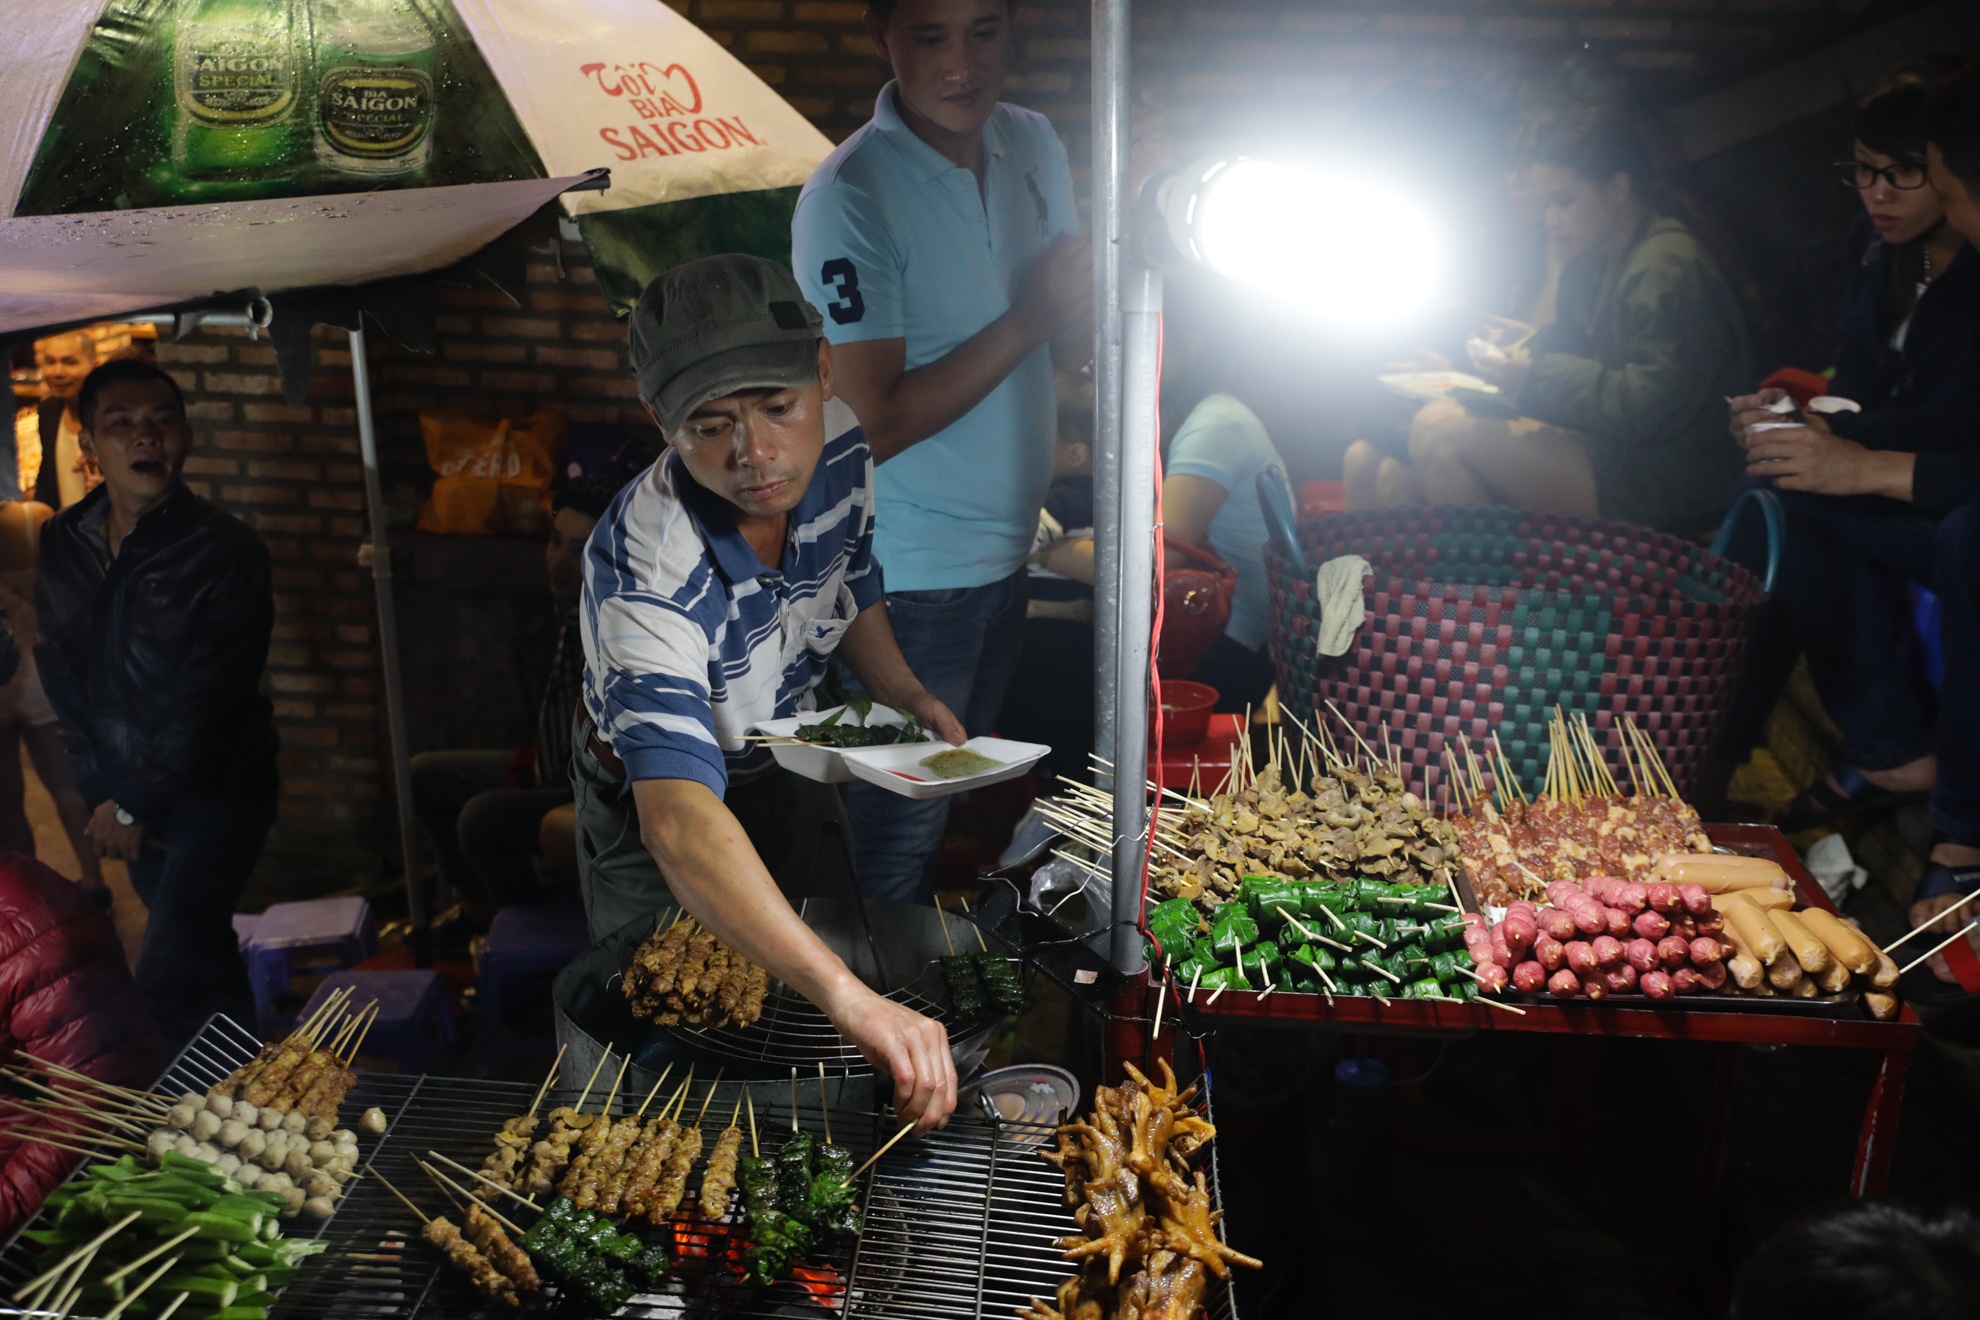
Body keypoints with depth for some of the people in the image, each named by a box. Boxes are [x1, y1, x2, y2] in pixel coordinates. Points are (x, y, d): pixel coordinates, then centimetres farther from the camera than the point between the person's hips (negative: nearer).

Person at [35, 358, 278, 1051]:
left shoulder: (226, 550, -17)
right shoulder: (62, 543, 2)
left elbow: (205, 700, -17)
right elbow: (61, 674, 4)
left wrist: (135, 805, -13)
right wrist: (101, 793, -3)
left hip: (217, 788, -6)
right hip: (124, 791, 6)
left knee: (168, 976, -13)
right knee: (202, 948, 21)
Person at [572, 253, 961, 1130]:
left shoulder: (841, 451, -23)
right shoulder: (645, 569, -43)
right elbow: (680, 825, -57)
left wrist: (910, 698, -19)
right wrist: (848, 997, -69)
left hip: (792, 755, 6)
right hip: (649, 794, -5)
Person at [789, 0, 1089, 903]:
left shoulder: (1034, 144, 1)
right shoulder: (849, 199, -22)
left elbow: (1073, 347, 5)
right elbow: (872, 425, -24)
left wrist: (1079, 307, -18)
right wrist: (1027, 320, -22)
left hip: (1005, 546, 8)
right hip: (910, 573, -7)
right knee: (901, 826, 9)